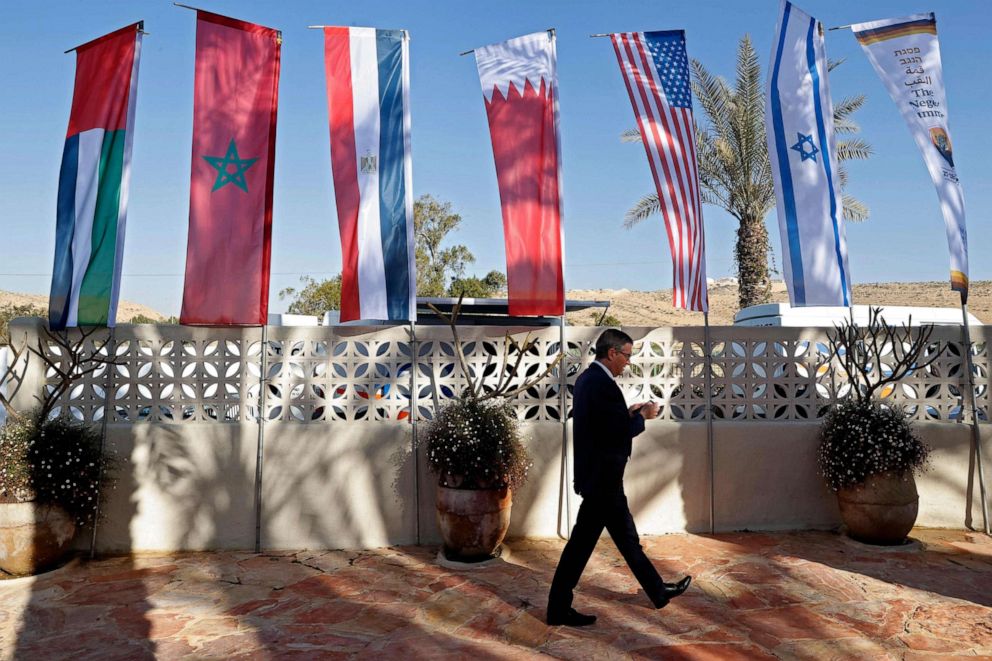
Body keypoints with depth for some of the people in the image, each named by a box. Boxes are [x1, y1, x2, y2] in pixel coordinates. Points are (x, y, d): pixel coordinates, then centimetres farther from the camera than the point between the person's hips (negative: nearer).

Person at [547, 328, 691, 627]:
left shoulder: (587, 378, 10)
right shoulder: (603, 384, -21)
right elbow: (621, 432, -23)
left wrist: (628, 413, 11)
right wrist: (642, 416, -6)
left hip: (598, 475, 10)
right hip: (602, 477, -10)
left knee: (626, 536, 20)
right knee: (582, 541, 1)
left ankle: (658, 591, 35)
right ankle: (559, 609, 13)